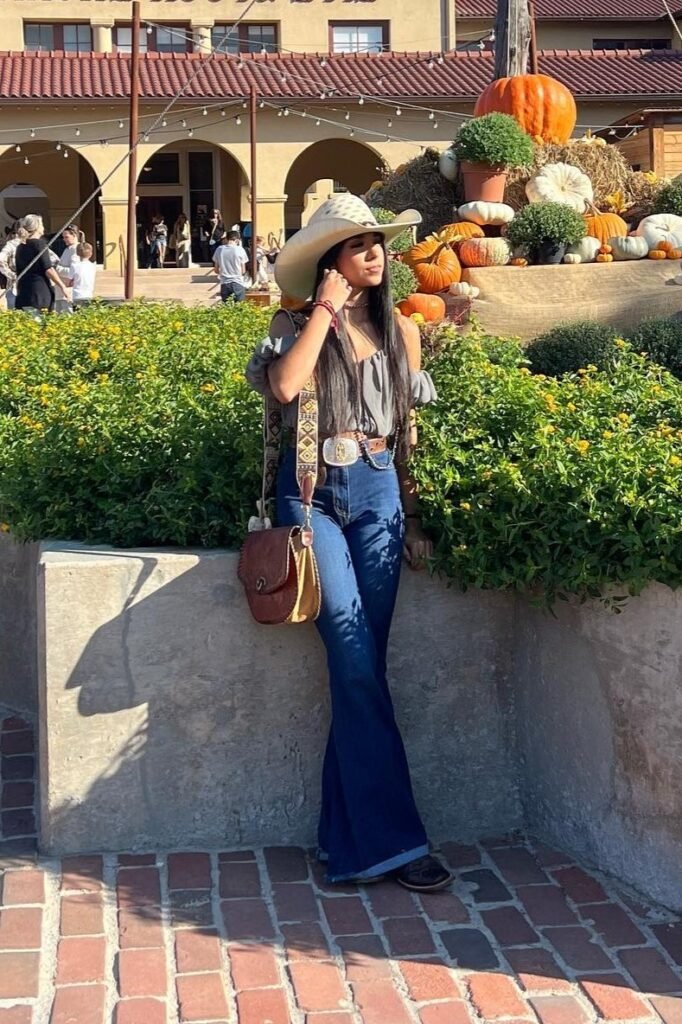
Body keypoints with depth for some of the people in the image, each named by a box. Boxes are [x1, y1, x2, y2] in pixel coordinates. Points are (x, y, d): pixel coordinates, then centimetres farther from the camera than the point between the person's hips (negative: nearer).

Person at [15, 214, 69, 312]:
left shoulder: (20, 247, 14)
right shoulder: (39, 243, -6)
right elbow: (48, 269, -11)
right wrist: (62, 286, -5)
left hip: (23, 293, 7)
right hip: (40, 292, -7)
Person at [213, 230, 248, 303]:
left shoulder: (219, 249, 1)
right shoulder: (240, 250, -6)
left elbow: (216, 270, 8)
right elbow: (243, 271, -2)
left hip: (224, 284, 3)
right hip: (238, 284, -3)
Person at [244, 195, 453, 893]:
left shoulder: (402, 332, 12)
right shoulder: (297, 324, 2)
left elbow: (409, 427, 15)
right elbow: (284, 387, -19)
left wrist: (413, 514, 12)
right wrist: (325, 310, -10)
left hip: (378, 494, 3)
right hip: (313, 490, -3)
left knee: (360, 665, 0)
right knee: (356, 661, -14)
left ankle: (346, 838, 10)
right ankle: (390, 838, -9)